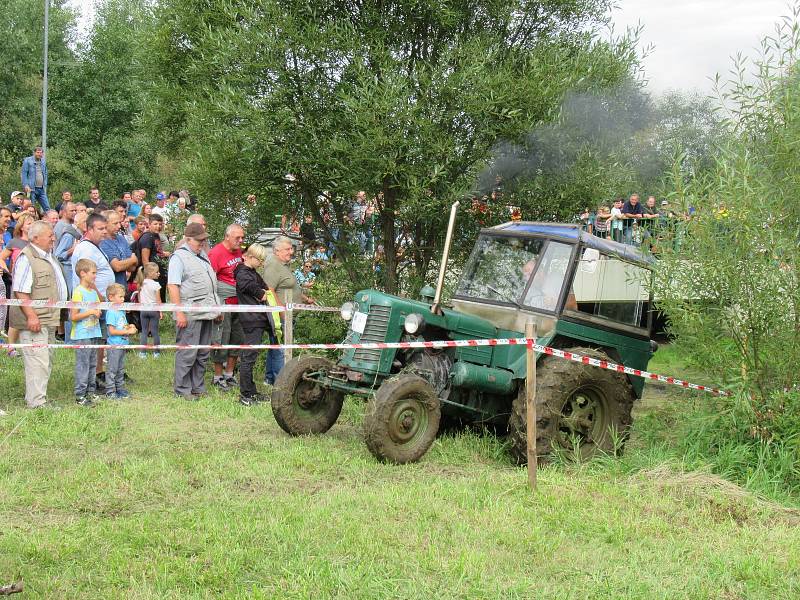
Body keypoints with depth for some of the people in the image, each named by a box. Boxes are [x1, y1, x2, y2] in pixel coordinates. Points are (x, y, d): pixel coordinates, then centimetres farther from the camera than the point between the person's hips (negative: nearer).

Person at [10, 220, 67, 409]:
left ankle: (37, 398, 23)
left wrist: (55, 315, 25)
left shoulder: (48, 256, 16)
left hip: (48, 319, 10)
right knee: (38, 360, -11)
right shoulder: (26, 258, -15)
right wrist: (31, 316, -25)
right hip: (34, 321, -10)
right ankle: (36, 402, -9)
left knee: (46, 361, 15)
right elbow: (20, 291, -21)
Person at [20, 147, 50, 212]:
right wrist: (26, 185, -13)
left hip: (41, 189, 5)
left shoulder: (43, 162, 17)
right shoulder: (27, 160, 0)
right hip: (31, 189, -5)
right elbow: (23, 173, -3)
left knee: (47, 208, -1)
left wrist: (45, 186, 13)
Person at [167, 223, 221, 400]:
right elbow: (173, 286, -16)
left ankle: (198, 387, 20)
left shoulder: (203, 255, 18)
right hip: (190, 314, -8)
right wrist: (180, 313, -21)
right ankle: (182, 390, 3)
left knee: (203, 354, 12)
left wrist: (216, 308, 22)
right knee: (187, 353, -5)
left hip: (206, 312, 8)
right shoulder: (179, 257, -8)